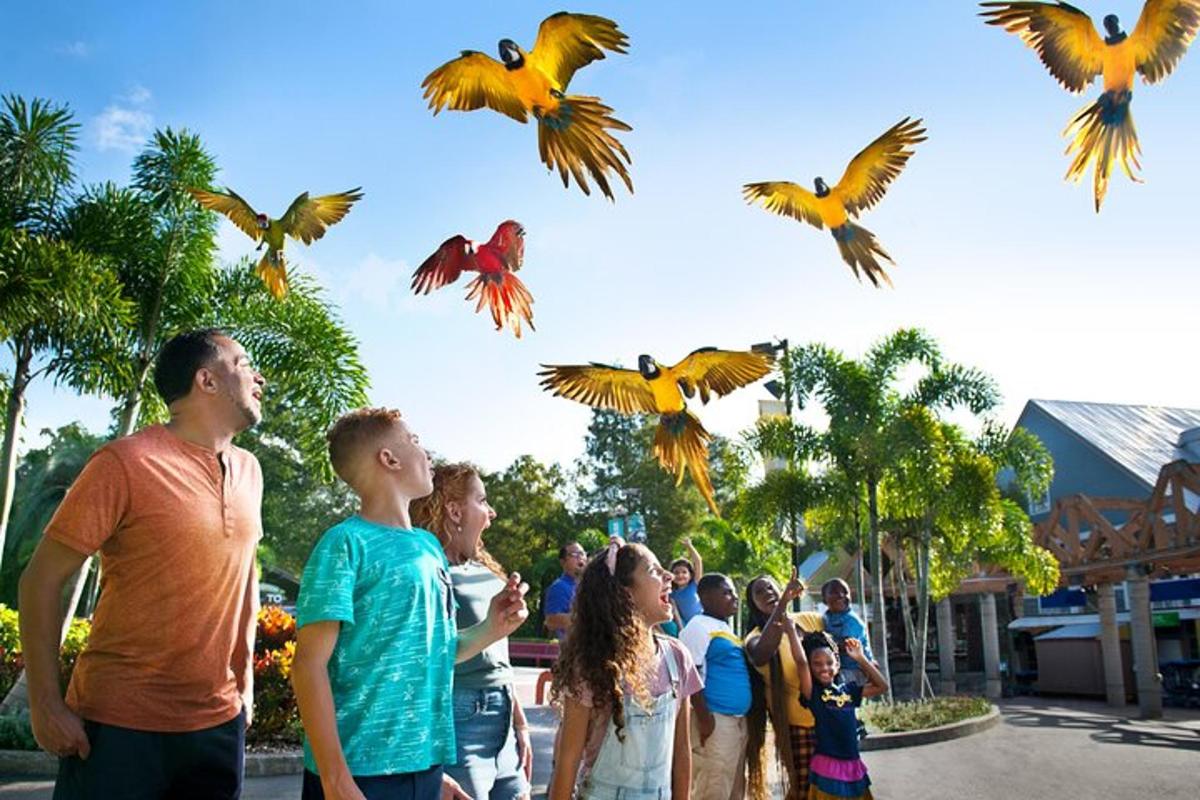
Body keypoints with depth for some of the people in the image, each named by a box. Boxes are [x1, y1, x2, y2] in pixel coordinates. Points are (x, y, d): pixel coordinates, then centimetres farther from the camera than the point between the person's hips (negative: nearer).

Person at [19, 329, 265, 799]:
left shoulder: (249, 470, 6)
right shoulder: (125, 463, -12)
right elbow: (42, 579, -9)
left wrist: (246, 677, 13)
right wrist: (45, 705, -12)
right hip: (119, 725, -5)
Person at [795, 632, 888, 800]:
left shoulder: (848, 689, 7)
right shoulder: (812, 693, -6)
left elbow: (881, 686, 11)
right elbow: (801, 661, -21)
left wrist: (861, 658, 5)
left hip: (853, 766, 5)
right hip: (827, 766, -5)